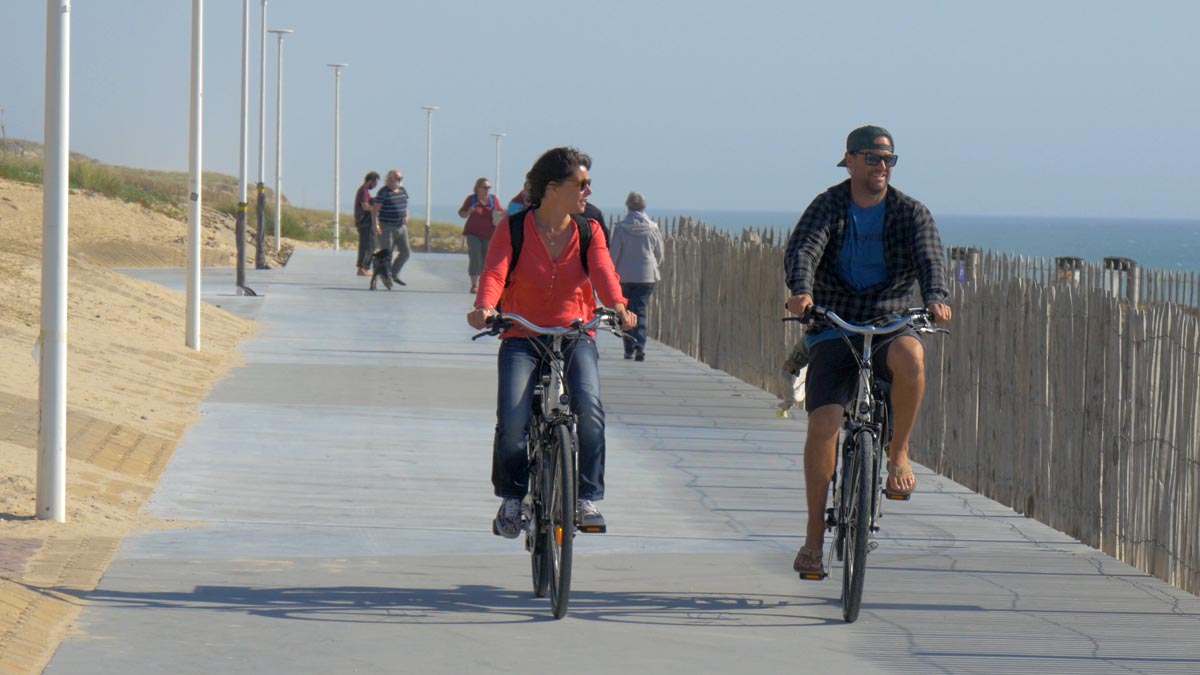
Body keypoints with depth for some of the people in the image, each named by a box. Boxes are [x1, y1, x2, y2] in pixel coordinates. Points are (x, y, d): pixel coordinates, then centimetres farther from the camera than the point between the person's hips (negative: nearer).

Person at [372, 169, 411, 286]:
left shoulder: (402, 190, 10)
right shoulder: (383, 192, -11)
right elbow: (376, 210, -14)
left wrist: (406, 216, 1)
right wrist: (376, 225, -25)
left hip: (401, 227, 7)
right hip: (386, 228, -7)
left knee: (406, 252, 2)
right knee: (387, 255, -3)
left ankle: (395, 274, 19)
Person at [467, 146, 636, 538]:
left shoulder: (589, 231, 3)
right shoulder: (513, 229, -3)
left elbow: (602, 271, -14)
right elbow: (494, 272, -17)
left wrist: (617, 306, -35)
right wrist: (484, 308, -38)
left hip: (575, 335, 2)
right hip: (522, 338, -1)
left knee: (589, 406, -26)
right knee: (513, 418, -22)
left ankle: (588, 499, -15)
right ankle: (511, 498, 2)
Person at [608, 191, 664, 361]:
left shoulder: (621, 227, -6)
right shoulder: (652, 229, 0)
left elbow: (613, 254, -4)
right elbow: (659, 255, 9)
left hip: (625, 276, -1)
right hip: (647, 275, 1)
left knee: (627, 312, 10)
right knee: (640, 311, 1)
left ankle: (629, 349, 9)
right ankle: (640, 346, -18)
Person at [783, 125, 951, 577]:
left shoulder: (911, 213, 3)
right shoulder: (828, 207, 0)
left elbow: (929, 257, -13)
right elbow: (803, 250, -17)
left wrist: (936, 297, -36)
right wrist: (801, 291, -39)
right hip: (832, 331, 0)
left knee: (910, 356, -37)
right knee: (824, 423, -18)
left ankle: (898, 454, -14)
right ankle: (814, 539, -7)